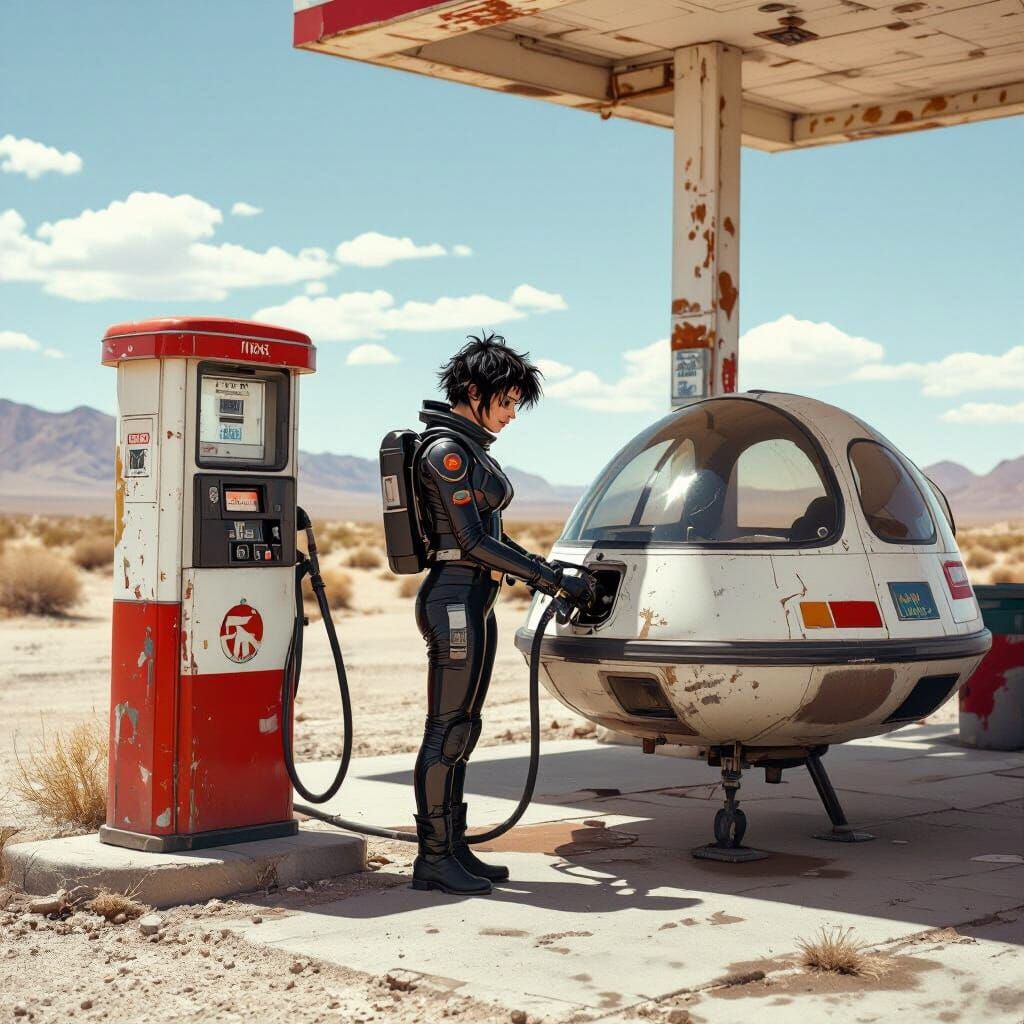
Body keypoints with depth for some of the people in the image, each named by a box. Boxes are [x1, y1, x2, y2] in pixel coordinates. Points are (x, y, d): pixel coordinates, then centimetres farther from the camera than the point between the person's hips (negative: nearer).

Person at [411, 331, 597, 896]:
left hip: (475, 600, 10)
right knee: (446, 732, -4)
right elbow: (471, 541, -18)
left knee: (461, 731, 12)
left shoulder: (470, 447, 17)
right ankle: (433, 860, 2)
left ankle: (454, 849, 19)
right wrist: (554, 579, -15)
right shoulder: (445, 450, -13)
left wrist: (547, 570, 11)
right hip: (454, 599, -10)